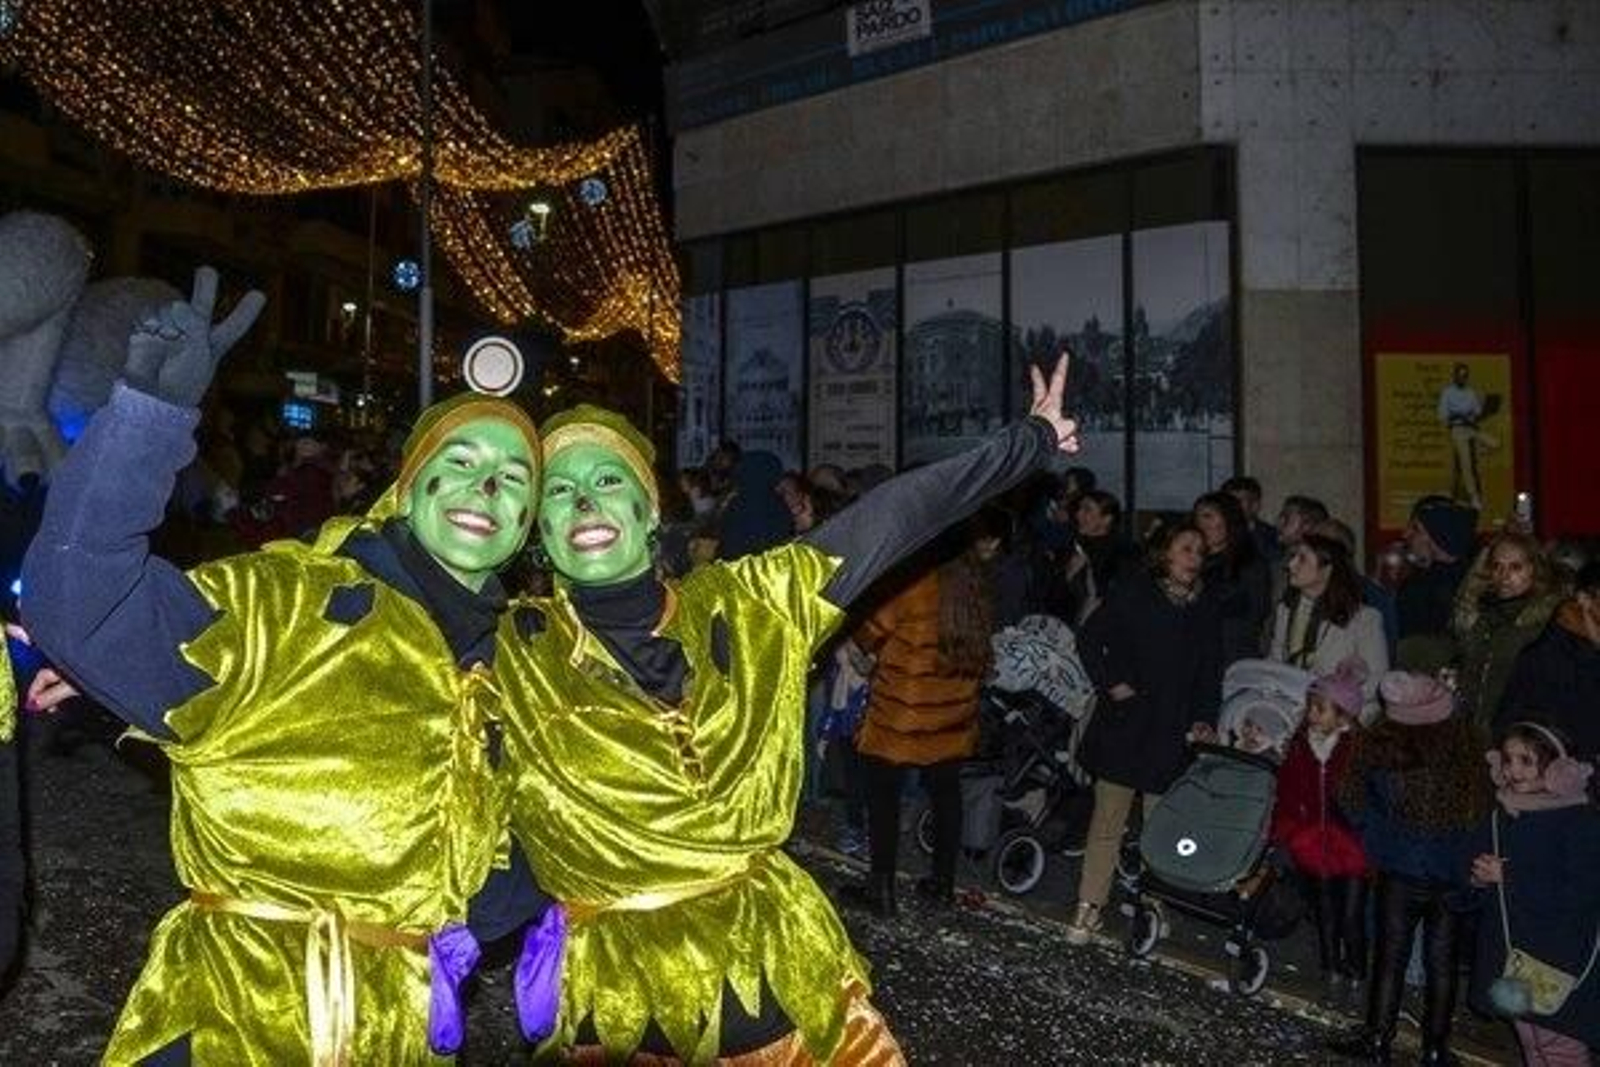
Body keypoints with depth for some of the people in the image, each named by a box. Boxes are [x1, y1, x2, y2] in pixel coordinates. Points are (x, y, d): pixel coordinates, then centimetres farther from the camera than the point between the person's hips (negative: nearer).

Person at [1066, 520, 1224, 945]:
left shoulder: (1207, 610, 8)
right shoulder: (1133, 595, -3)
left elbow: (1211, 673, 11)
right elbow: (1089, 639, 0)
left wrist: (1204, 719, -1)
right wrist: (1110, 683, -8)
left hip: (1172, 735, 3)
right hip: (1123, 727, -2)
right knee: (1108, 821, 3)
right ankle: (1090, 906, 12)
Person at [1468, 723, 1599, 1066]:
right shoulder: (1502, 814, 5)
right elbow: (1481, 863, 17)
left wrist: (1507, 877, -20)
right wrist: (1481, 875, -6)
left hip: (1561, 960, -6)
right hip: (1511, 951, 6)